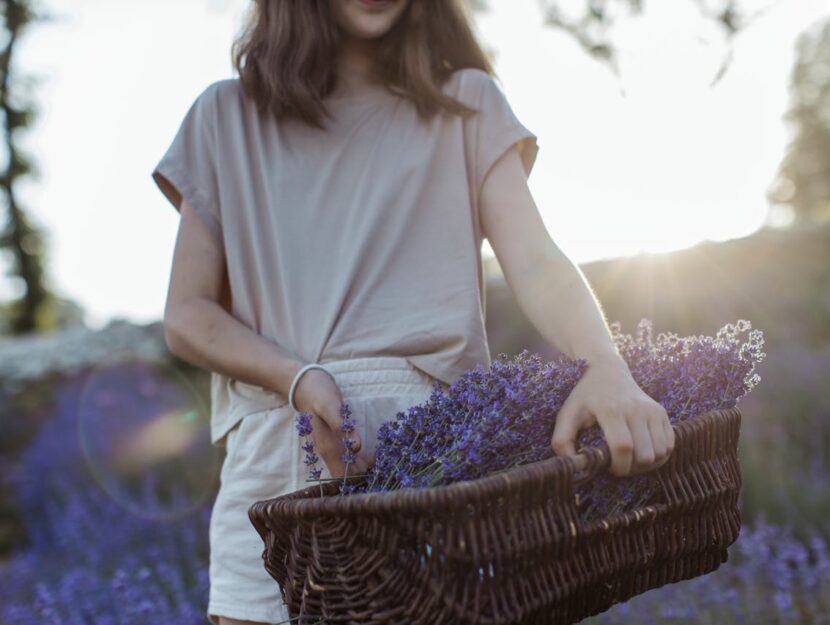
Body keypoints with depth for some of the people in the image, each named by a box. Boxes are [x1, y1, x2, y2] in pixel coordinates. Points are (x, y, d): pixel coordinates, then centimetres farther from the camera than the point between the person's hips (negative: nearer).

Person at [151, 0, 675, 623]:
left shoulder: (464, 104, 9)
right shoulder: (228, 117, 11)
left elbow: (538, 262, -5)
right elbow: (186, 314, 8)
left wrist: (608, 370, -26)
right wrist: (298, 379, -11)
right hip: (274, 458, 1)